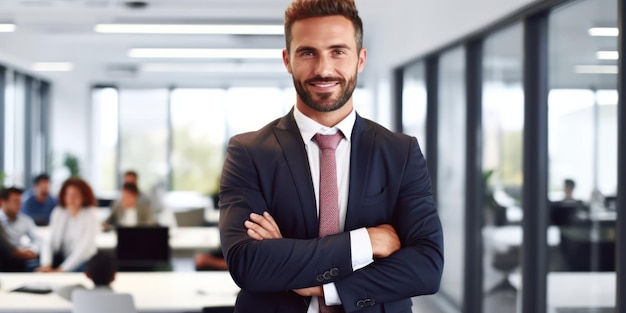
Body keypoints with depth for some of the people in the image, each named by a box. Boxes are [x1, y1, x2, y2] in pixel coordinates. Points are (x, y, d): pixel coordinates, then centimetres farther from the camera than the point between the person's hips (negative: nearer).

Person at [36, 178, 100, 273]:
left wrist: (62, 269, -21)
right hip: (59, 260, 4)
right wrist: (46, 265, -16)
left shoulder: (91, 214, -6)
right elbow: (49, 241, 2)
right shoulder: (58, 212, 8)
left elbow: (84, 248, -14)